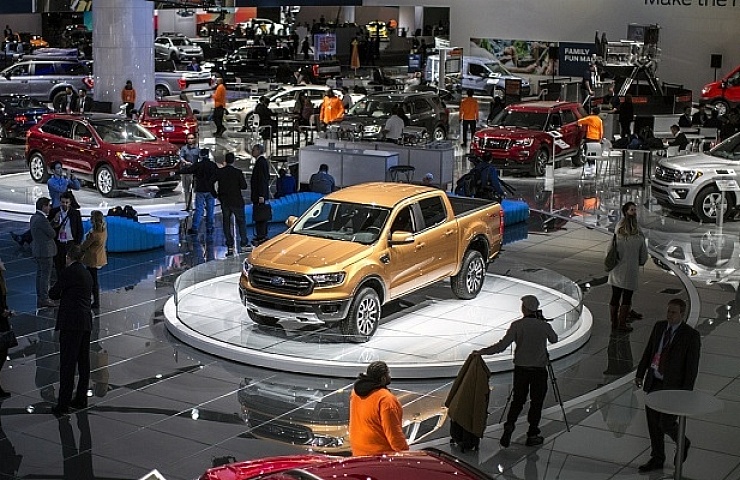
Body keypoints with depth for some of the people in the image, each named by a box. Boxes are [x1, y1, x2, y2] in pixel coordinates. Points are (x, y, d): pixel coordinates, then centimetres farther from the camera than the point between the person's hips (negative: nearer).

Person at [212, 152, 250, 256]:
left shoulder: (219, 172, -3)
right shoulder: (238, 172, -11)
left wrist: (215, 195, 8)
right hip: (237, 201, -2)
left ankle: (230, 247, 4)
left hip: (224, 202, 2)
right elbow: (244, 186, -11)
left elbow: (211, 184, -3)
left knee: (226, 223, 8)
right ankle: (243, 245, 7)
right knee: (241, 222, 9)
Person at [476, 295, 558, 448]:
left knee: (517, 400, 12)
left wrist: (482, 352, -5)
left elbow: (502, 345, -12)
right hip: (539, 369, 0)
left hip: (521, 368, 0)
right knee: (536, 401, 9)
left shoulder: (517, 325, -9)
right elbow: (554, 339, 15)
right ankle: (532, 435, 12)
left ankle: (509, 426, -5)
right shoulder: (544, 326, -5)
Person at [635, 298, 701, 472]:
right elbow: (648, 351, 10)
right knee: (653, 422, 10)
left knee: (666, 423, -3)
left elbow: (692, 366, -15)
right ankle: (657, 459, 24)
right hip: (654, 382, 6)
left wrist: (685, 393, -16)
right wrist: (640, 374, 9)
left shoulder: (691, 335, -15)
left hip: (673, 386, -5)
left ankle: (682, 443, 29)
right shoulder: (659, 326, 2)